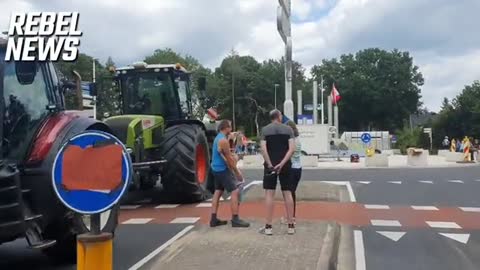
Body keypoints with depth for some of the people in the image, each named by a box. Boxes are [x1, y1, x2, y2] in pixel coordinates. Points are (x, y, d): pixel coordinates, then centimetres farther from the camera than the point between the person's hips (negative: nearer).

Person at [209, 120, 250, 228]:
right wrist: (237, 172, -10)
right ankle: (235, 219, -10)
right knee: (235, 191, -10)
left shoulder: (218, 138, 13)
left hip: (216, 169, 11)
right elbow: (229, 158, -16)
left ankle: (213, 219, 15)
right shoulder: (223, 140, -19)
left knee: (218, 192, 13)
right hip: (222, 169, -11)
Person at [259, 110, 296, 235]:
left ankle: (268, 226, 1)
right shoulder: (288, 129, 3)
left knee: (269, 194, 2)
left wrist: (270, 165, -9)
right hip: (285, 165, 1)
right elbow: (292, 149, -9)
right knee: (287, 193, 8)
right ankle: (291, 225, 11)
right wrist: (282, 163, -12)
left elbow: (263, 149, -10)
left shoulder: (265, 130, 1)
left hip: (270, 165, -1)